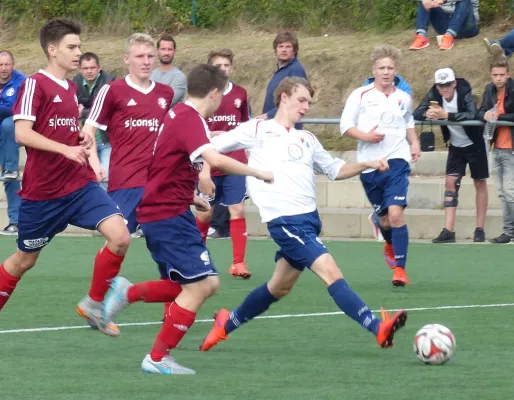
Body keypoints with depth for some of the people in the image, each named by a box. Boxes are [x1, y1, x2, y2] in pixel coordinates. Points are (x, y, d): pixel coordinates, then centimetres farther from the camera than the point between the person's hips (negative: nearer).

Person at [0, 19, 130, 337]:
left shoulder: (72, 88, 11)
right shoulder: (35, 84, -12)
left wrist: (83, 139, 4)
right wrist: (66, 149, -28)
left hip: (80, 184, 6)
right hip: (42, 191, -6)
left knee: (120, 237, -13)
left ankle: (94, 305, 4)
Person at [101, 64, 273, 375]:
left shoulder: (179, 114, 14)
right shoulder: (190, 119, -17)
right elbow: (214, 159, -34)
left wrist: (191, 197, 23)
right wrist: (257, 173, -22)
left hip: (158, 211, 10)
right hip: (169, 215, -10)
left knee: (207, 283, 12)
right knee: (200, 285, -9)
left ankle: (129, 293, 13)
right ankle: (158, 358, -4)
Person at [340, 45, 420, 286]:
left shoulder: (404, 99, 8)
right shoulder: (360, 95, -1)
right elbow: (345, 125, -2)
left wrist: (414, 142, 10)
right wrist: (365, 136, -18)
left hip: (396, 161, 0)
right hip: (369, 165, 0)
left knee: (395, 213, -17)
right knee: (384, 219, 11)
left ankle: (400, 268, -13)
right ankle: (390, 244, 47)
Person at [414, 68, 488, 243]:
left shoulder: (464, 93, -25)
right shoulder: (434, 95, -13)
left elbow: (471, 114, -40)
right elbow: (417, 114, -17)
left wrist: (446, 115, -48)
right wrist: (427, 114, -40)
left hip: (474, 144, -4)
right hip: (456, 146, 4)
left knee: (480, 183, 5)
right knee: (451, 182, -5)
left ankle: (480, 229, 13)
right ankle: (448, 231, -9)